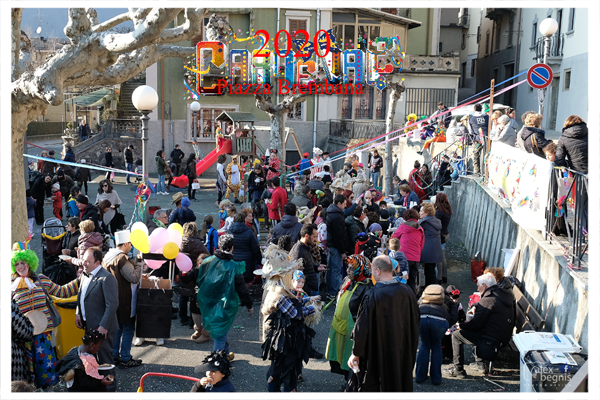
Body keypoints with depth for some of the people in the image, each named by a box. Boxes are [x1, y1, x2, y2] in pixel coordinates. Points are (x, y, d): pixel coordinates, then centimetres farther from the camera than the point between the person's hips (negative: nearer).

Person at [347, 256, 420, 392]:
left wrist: (356, 353, -6)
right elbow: (415, 323, 7)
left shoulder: (372, 296, -21)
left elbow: (362, 328, -17)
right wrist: (411, 348, 19)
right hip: (403, 353, 5)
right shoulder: (407, 292, -3)